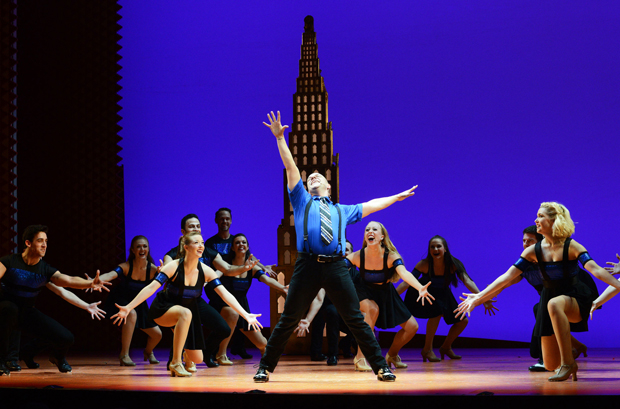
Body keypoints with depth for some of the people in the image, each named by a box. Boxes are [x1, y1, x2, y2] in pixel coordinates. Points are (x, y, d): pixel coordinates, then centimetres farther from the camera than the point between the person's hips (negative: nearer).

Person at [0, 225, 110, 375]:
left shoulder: (45, 270, -5)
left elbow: (68, 279, -19)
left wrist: (90, 283, -38)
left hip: (27, 313, 4)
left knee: (66, 338, -8)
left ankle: (28, 351, 25)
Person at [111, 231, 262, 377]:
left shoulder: (205, 271, -12)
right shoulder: (173, 267, -20)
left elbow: (225, 295, -14)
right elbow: (151, 288, -24)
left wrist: (246, 315, -24)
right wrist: (128, 308, -33)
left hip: (187, 313, 4)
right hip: (163, 310, -4)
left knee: (197, 359, -2)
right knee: (186, 313, -40)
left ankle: (187, 357, 40)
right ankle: (175, 362, -29)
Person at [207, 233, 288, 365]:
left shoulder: (252, 267, -2)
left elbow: (267, 279, -17)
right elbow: (216, 275, -31)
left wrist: (282, 288, -36)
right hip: (224, 305, -4)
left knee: (262, 344, 1)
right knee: (233, 313, -40)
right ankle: (221, 354, -25)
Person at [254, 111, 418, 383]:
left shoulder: (342, 211, 27)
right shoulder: (302, 202, 21)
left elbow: (371, 206, 37)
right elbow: (290, 168, 16)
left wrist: (397, 197, 39)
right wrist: (280, 138, 11)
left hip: (336, 268, 2)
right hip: (307, 267, -1)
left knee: (356, 320, 0)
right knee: (288, 320, 0)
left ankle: (381, 368, 5)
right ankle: (265, 368, 10)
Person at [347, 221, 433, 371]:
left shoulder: (391, 256, -26)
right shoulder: (357, 257, -24)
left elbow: (404, 273, -43)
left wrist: (420, 288, -63)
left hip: (386, 293, 3)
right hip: (365, 292, -2)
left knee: (412, 327, -1)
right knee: (372, 309, -37)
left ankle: (391, 356, 29)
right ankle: (360, 358, -27)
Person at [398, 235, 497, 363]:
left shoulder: (453, 264, -22)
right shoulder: (424, 264, -27)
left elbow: (467, 282, -28)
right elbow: (407, 282, -29)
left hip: (442, 295, 4)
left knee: (462, 321, -1)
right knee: (437, 310, -33)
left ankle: (446, 347, 26)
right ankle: (427, 350, -17)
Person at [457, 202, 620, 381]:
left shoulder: (570, 246, -14)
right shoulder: (534, 251, -3)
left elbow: (595, 270, -26)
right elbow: (507, 276, -4)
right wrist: (478, 297, -8)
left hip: (575, 298, -5)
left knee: (554, 304, -43)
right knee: (550, 365, 4)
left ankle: (568, 363, -36)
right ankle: (567, 353, 43)